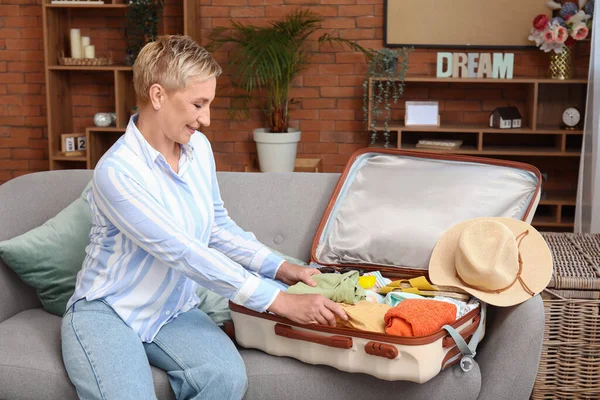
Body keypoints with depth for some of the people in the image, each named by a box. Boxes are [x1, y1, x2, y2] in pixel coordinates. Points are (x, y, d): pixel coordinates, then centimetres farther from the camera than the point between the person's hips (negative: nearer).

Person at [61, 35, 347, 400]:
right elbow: (183, 253, -28)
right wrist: (278, 300, -30)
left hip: (175, 310, 5)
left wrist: (280, 268, -5)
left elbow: (219, 227, 10)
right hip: (106, 311, -5)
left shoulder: (199, 148, -1)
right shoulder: (116, 172, -23)